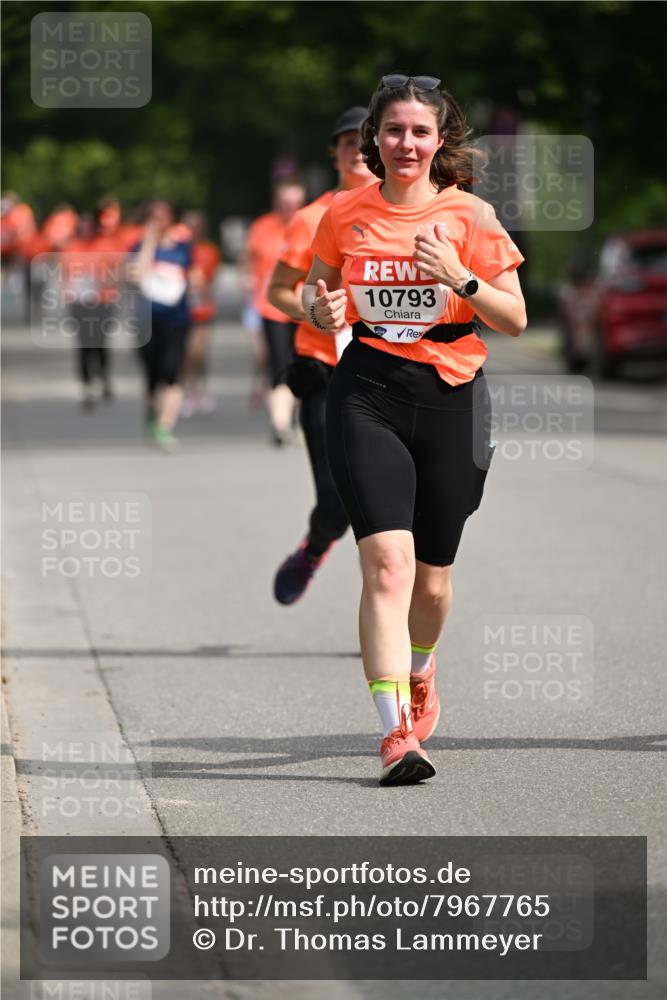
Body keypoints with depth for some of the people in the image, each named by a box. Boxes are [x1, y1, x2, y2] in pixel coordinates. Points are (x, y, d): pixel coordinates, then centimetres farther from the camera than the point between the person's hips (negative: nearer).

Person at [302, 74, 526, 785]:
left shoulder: (470, 215, -1)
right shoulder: (345, 213, 4)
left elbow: (515, 321, 0)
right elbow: (319, 292, 19)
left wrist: (460, 278, -16)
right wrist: (320, 308, -4)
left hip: (451, 396, 1)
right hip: (367, 393, 0)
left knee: (431, 573, 10)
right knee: (386, 560, -18)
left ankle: (420, 672, 44)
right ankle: (396, 733, -21)